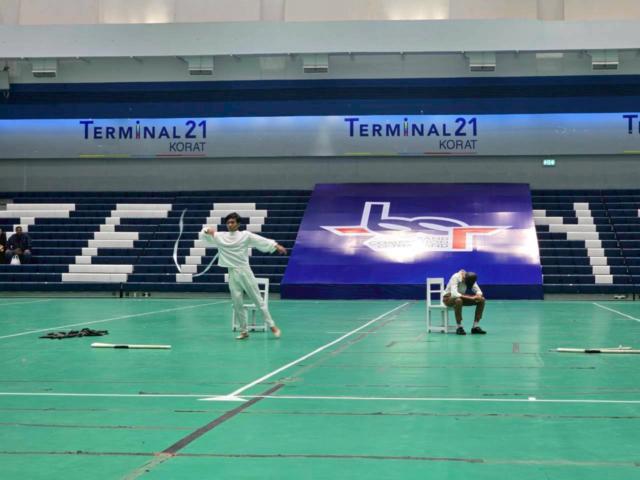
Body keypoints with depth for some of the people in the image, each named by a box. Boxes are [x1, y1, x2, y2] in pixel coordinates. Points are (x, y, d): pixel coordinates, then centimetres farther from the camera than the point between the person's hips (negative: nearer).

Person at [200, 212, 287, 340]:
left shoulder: (245, 235, -1)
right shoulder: (220, 236, 8)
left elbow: (262, 240, -10)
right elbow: (204, 235, 6)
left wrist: (276, 246, -23)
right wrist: (208, 230, -18)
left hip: (245, 271, -3)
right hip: (232, 273, 3)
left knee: (258, 299, -1)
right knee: (237, 304, 4)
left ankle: (272, 326, 6)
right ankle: (244, 331, 14)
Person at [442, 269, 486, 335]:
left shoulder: (470, 278, -10)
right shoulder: (455, 277, -28)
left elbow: (478, 291, -7)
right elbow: (454, 294, -40)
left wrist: (478, 295, -32)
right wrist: (471, 297, -44)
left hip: (461, 296, 6)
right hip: (449, 297, -6)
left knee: (481, 300, -13)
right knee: (458, 300, -42)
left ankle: (476, 326, -10)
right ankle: (459, 327, -29)